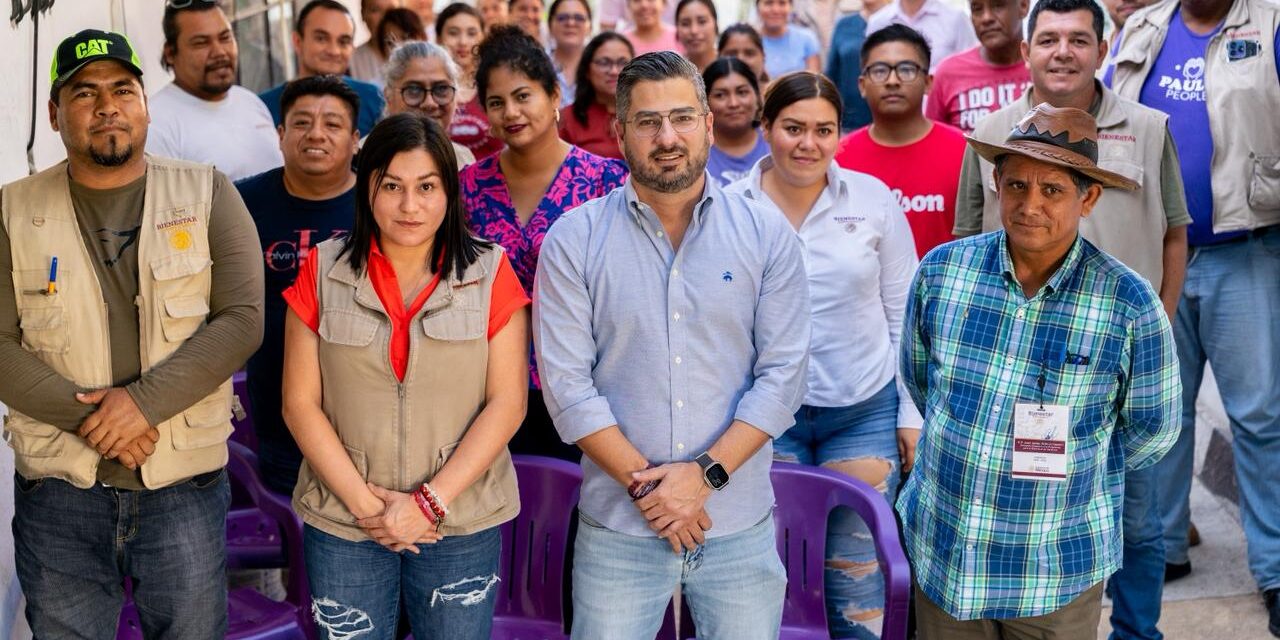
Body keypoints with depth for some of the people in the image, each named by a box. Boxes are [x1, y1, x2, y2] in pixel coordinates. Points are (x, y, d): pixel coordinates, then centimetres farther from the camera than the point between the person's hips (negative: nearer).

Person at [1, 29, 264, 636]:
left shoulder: (206, 195, 1)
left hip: (185, 482, 0)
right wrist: (87, 417, -16)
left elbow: (242, 320, -7)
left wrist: (145, 401, -17)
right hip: (58, 489, 1)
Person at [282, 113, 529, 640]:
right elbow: (300, 402, -1)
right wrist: (363, 501, -10)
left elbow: (507, 403, -6)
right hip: (342, 524, 1)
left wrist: (431, 501, -13)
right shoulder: (324, 271, 1)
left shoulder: (489, 274, -2)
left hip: (462, 527, -1)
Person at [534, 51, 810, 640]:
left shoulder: (767, 235, 0)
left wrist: (706, 474, -13)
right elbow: (567, 382, -7)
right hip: (616, 528, 0)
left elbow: (783, 373, -4)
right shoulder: (573, 241, -3)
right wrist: (643, 482, -13)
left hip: (741, 527, 1)